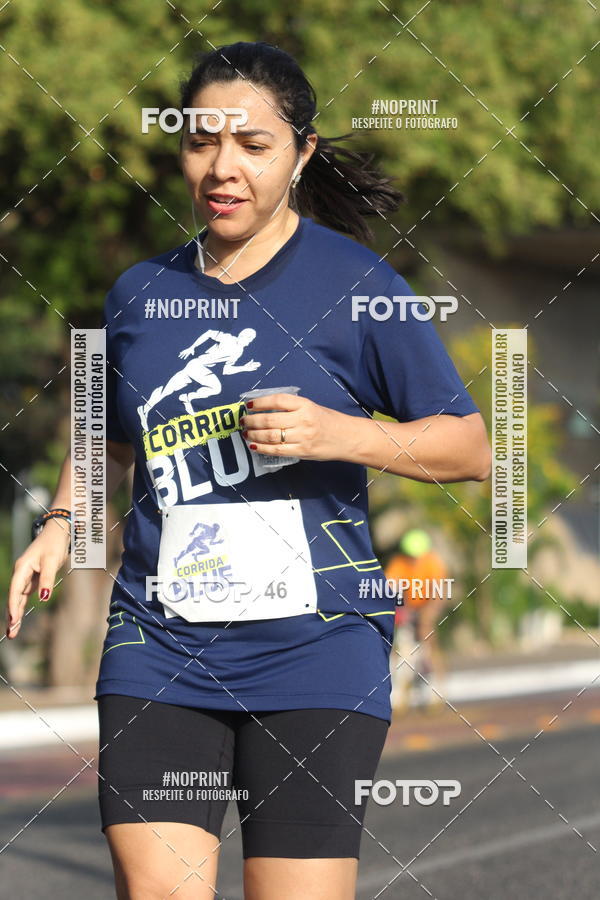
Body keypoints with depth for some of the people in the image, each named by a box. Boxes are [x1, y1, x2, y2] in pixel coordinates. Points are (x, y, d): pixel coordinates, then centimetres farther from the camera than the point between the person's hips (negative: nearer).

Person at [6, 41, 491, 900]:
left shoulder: (355, 284, -1)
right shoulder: (139, 294, 11)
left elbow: (470, 447, 1)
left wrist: (339, 435, -14)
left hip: (315, 646, -3)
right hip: (158, 645, 3)